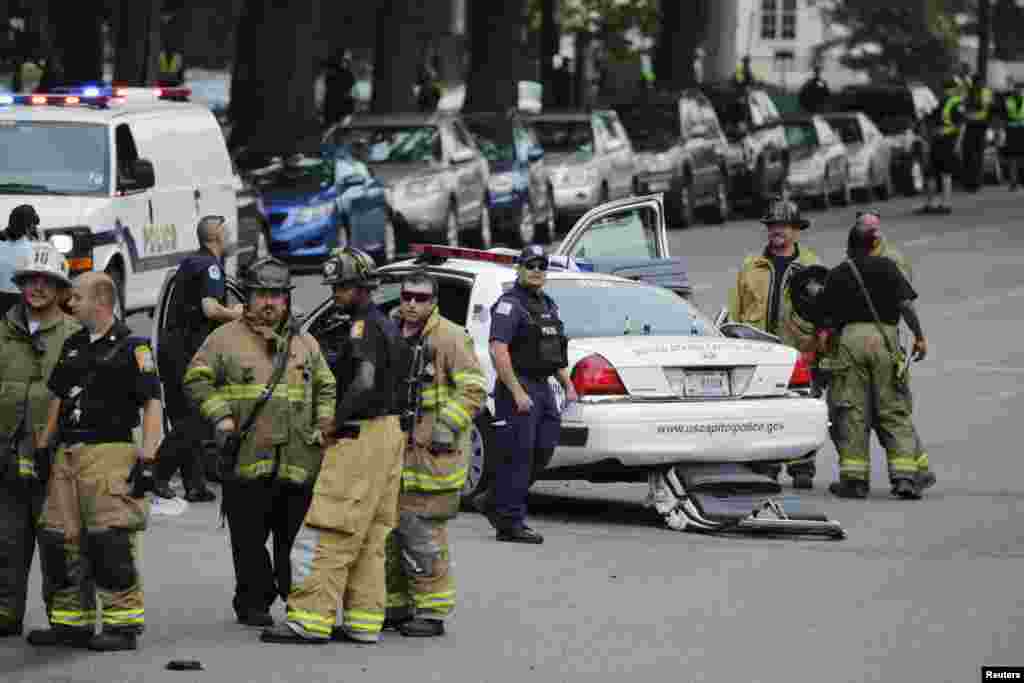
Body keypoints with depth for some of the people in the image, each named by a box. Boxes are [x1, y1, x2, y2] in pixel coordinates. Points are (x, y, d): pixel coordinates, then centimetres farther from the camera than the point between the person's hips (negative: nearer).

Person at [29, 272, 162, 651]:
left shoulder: (132, 348, -3)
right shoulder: (72, 346, 18)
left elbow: (152, 405, -8)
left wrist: (147, 459, -15)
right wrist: (41, 448, 15)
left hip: (110, 453, -8)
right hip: (67, 455, 8)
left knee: (111, 541, -12)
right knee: (58, 539, 7)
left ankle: (124, 625, -7)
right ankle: (69, 621, 16)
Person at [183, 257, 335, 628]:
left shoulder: (305, 344, 17)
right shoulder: (226, 339, 5)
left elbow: (326, 387, 25)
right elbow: (196, 379, 3)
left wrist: (324, 424, 10)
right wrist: (220, 415, -8)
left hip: (299, 460, 3)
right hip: (247, 457, -2)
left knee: (296, 538, 4)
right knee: (249, 538, 0)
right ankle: (254, 601, 9)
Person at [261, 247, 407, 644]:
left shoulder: (364, 327, -13)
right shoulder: (387, 325, 17)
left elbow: (364, 381, -26)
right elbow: (401, 376, 21)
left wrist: (336, 420, -17)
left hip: (360, 436, -10)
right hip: (388, 431, 10)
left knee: (329, 532, -10)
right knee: (369, 537, 11)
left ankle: (311, 620, -12)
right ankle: (363, 622, 11)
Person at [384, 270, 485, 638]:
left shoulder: (450, 338, -8)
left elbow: (474, 389, -12)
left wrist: (446, 426, -18)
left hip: (432, 452, -8)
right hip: (393, 450, 8)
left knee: (423, 532, -9)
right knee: (388, 529, 11)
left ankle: (432, 611, -2)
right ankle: (396, 604, 22)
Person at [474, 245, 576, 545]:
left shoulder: (548, 305, 18)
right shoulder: (510, 304, -10)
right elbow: (498, 350, -19)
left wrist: (568, 385, 16)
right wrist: (517, 393, -24)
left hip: (543, 386, 9)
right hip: (517, 387, -9)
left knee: (542, 452, 9)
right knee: (518, 454, -8)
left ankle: (493, 502, 22)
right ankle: (510, 524, -4)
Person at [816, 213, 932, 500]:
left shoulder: (836, 275, 11)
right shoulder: (887, 267, 5)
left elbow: (827, 318, 10)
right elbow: (905, 304, -2)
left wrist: (824, 341, 21)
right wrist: (919, 336, 3)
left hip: (849, 338, 1)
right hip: (885, 336, -1)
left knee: (852, 411, 4)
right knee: (894, 410, 3)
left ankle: (854, 478, 3)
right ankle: (905, 474, -5)